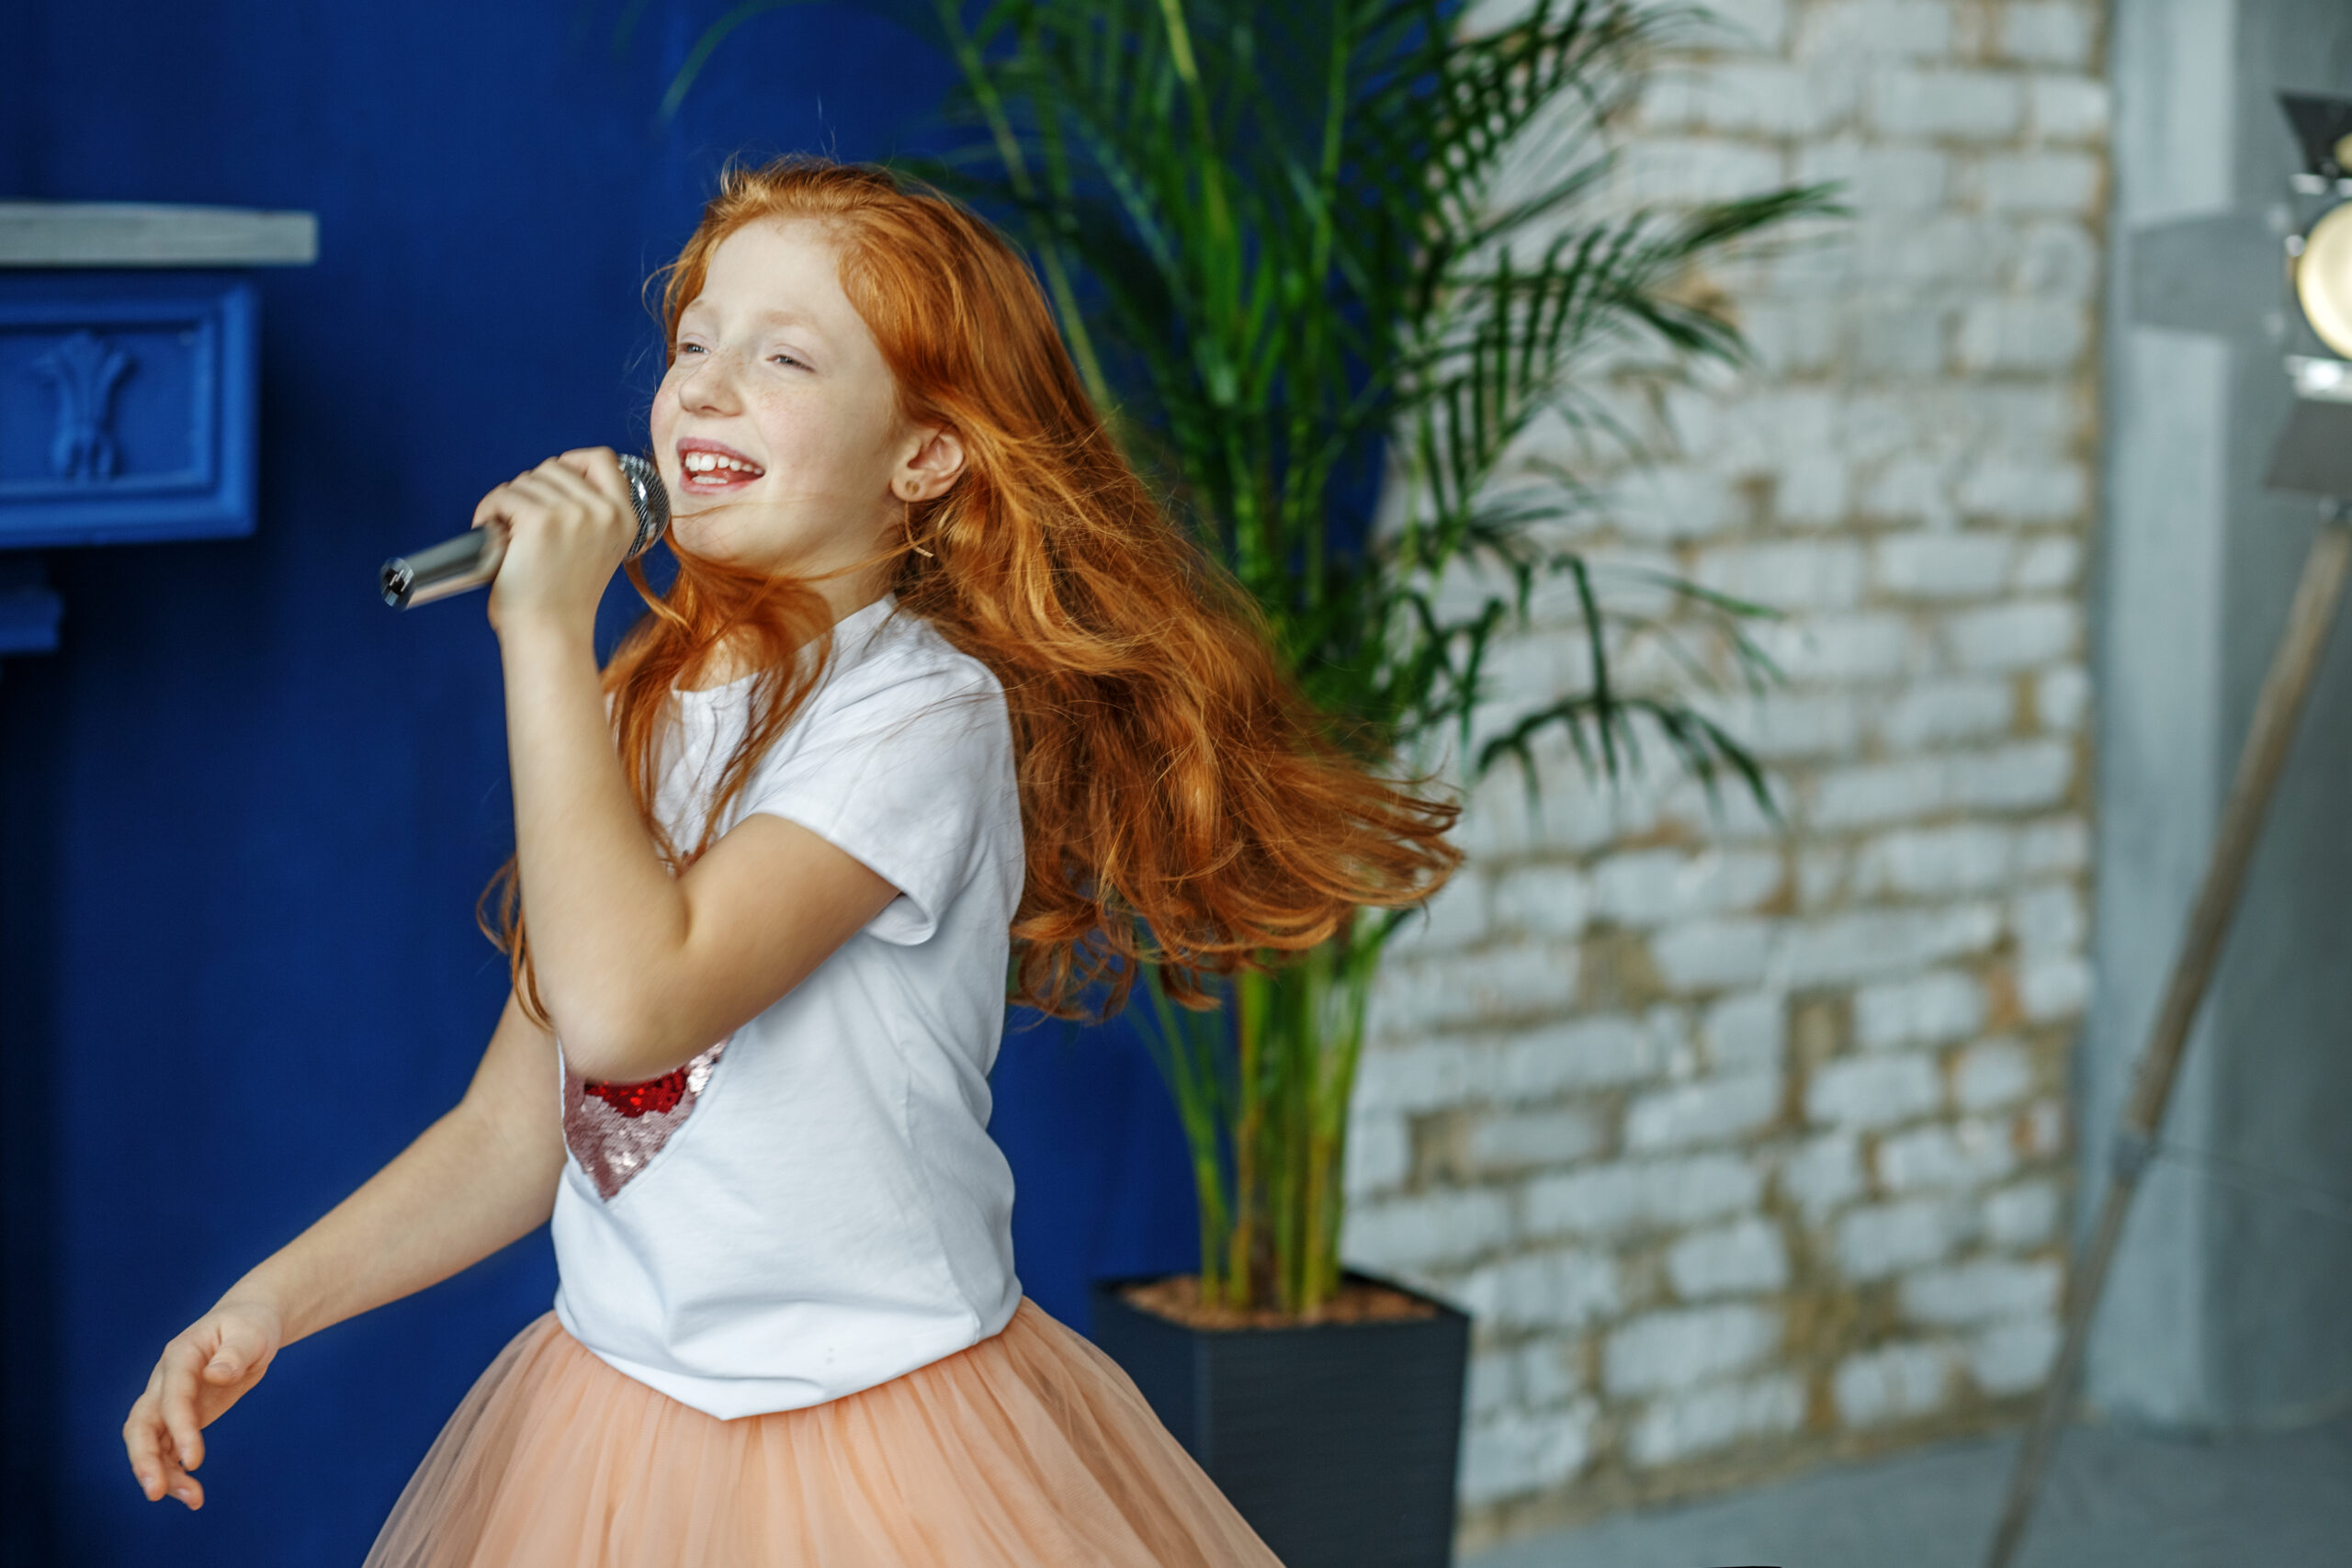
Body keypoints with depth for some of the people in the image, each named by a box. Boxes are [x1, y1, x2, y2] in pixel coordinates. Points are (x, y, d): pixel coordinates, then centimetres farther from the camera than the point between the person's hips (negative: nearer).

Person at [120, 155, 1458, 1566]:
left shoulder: (919, 708, -16)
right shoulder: (631, 716, 6)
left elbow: (625, 1005, -29)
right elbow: (518, 1130, 10)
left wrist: (546, 632, -23)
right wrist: (272, 1302, -1)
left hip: (871, 1445, -6)